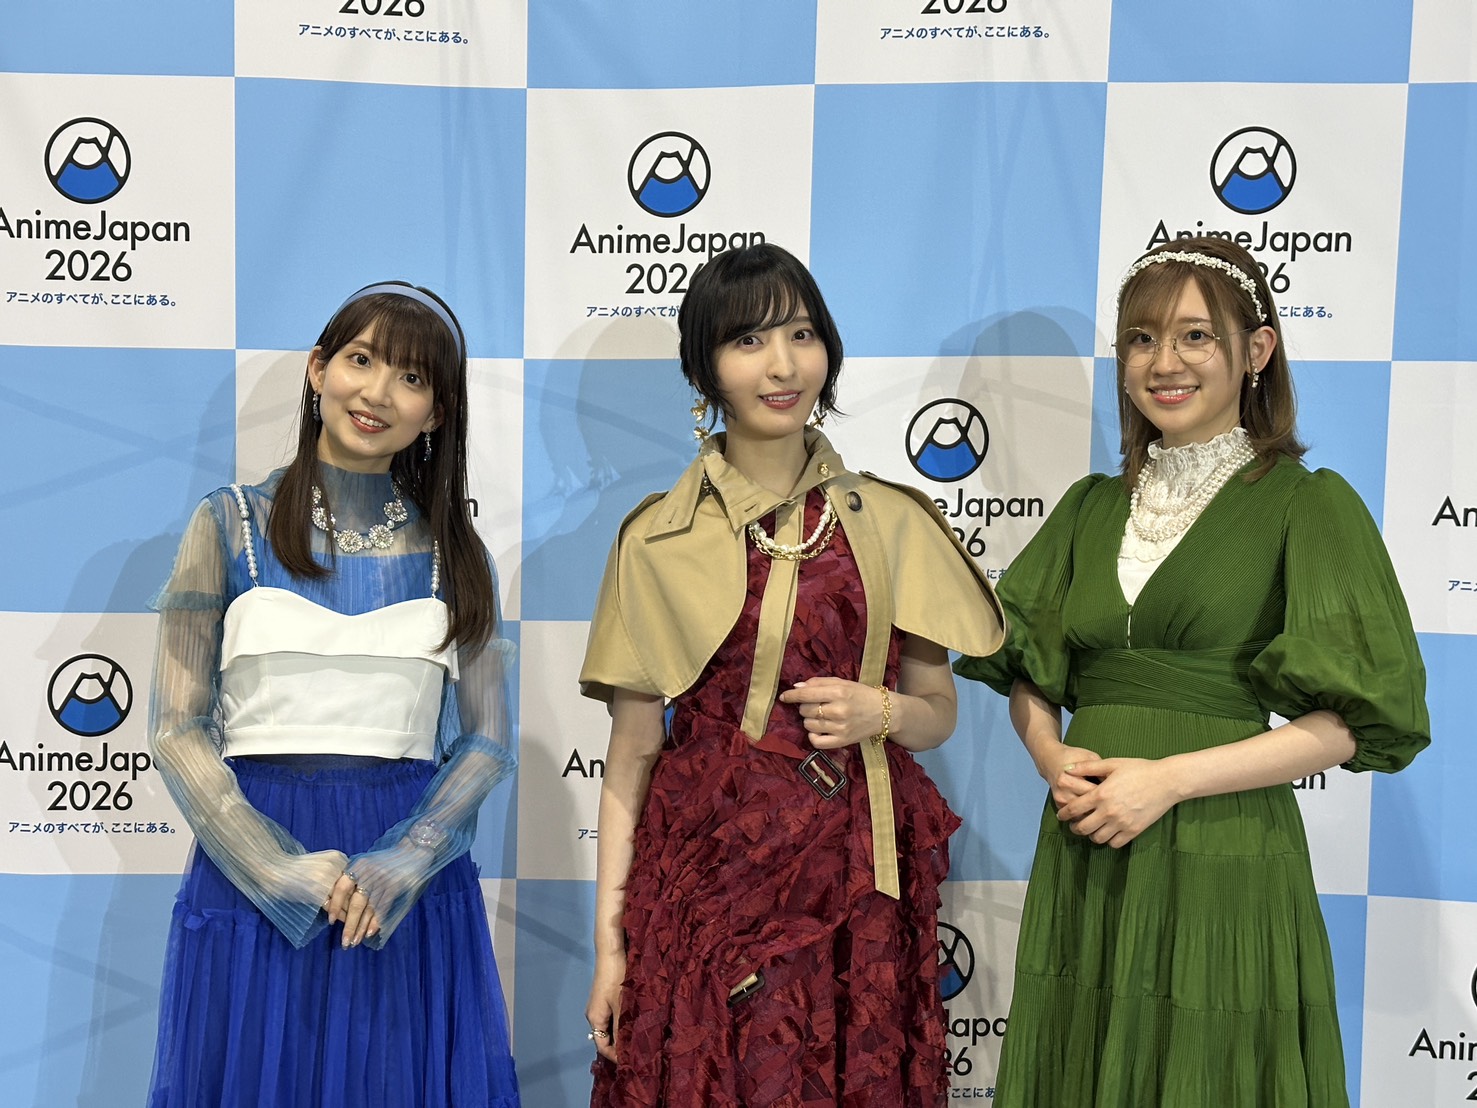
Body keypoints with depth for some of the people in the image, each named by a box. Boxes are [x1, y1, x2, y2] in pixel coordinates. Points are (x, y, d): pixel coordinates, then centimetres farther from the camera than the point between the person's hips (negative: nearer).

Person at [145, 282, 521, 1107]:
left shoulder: (454, 551, 6)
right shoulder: (233, 523, 2)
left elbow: (488, 742, 3)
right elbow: (177, 729, -2)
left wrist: (403, 863, -13)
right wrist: (282, 869, -14)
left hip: (411, 878, 1)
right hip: (252, 860, -1)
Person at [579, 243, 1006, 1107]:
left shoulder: (890, 520, 4)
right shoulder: (660, 540, -1)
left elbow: (940, 710, 12)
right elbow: (633, 750, 0)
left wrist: (883, 713, -11)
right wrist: (610, 938, -3)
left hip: (859, 874, 2)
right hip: (706, 872, -1)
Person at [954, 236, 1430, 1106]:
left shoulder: (1308, 503, -3)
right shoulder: (1093, 506, 11)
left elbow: (1352, 723, -9)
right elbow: (1026, 673, 13)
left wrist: (1170, 779, -16)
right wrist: (1054, 756, -7)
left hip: (1222, 859, -4)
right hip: (1085, 855, 5)